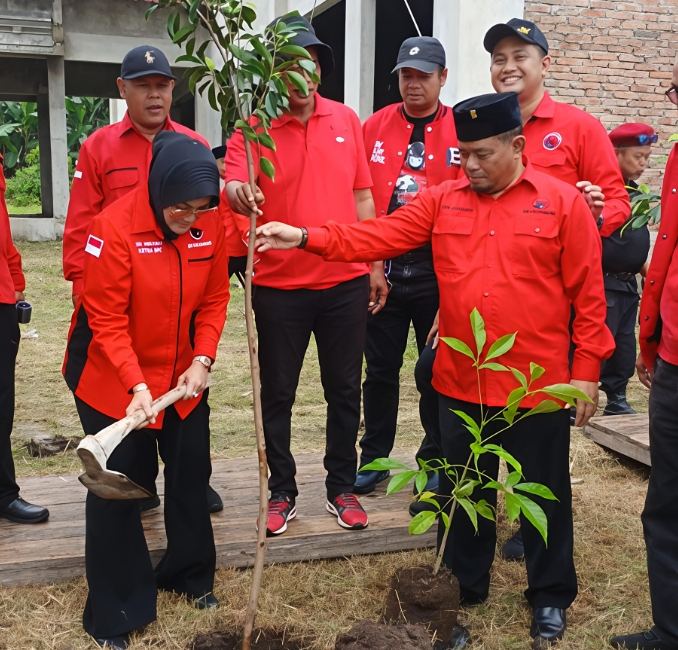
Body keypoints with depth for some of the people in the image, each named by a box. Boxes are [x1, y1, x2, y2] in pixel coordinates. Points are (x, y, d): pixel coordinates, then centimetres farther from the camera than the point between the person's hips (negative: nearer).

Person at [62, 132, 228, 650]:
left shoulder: (211, 224, -11)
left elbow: (214, 299, -1)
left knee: (191, 472, 14)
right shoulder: (116, 226, -25)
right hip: (113, 377, -4)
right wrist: (136, 384, -30)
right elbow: (106, 319, -22)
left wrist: (202, 360, -13)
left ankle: (191, 575, 38)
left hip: (183, 373, 5)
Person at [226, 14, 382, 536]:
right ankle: (282, 492, 25)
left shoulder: (346, 120, 6)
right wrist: (237, 194, -40)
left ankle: (342, 488, 28)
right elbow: (234, 190, -16)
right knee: (277, 395, 8)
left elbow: (362, 196, 10)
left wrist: (375, 266, 9)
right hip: (279, 288, -2)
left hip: (346, 283, 2)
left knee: (345, 391, 11)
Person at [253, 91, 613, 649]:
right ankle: (466, 584, 38)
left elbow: (587, 293, -5)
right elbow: (379, 237, -4)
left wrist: (586, 371, -7)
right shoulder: (443, 200, 4)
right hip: (460, 383, 4)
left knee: (544, 495, 12)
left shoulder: (563, 203, -5)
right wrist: (305, 238, -15)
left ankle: (551, 597, 33)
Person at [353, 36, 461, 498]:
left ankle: (435, 462, 25)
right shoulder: (374, 127, 5)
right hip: (382, 270, 2)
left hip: (437, 272, -2)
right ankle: (374, 458, 26)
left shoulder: (460, 131, -2)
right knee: (381, 369, 11)